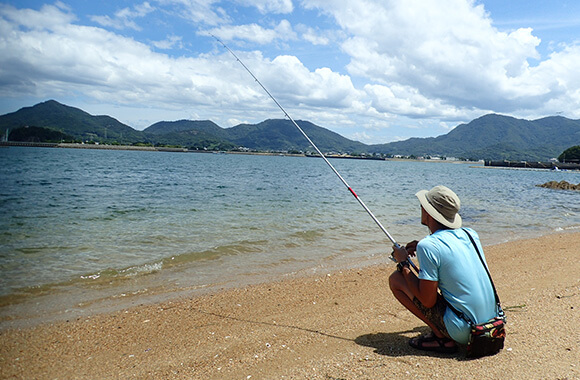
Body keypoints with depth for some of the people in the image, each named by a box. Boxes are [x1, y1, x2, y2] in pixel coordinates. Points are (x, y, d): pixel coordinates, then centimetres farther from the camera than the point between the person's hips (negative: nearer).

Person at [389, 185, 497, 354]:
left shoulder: (428, 246, -18)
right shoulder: (470, 234, 3)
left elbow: (428, 301, -16)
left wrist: (403, 263, -5)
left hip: (462, 332, -7)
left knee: (396, 279, -2)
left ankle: (442, 338, -1)